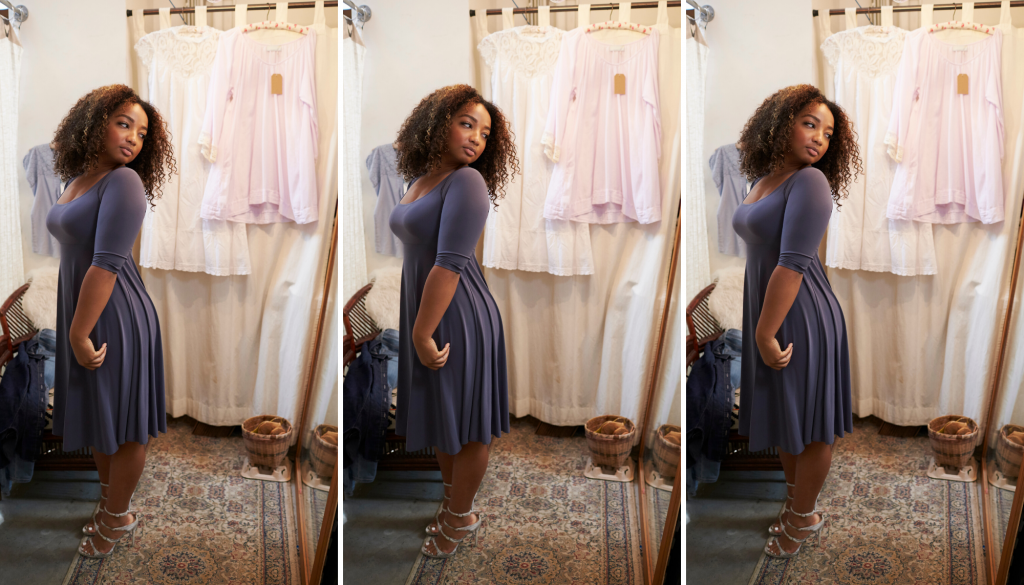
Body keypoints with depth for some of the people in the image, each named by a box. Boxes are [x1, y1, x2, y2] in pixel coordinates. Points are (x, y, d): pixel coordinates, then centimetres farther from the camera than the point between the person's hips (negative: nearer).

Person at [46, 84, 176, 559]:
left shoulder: (123, 182, -18)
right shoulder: (78, 180, 8)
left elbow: (107, 264, -23)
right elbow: (76, 254, 12)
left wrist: (79, 334, -22)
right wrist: (72, 330, 12)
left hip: (113, 320, -8)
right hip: (79, 314, 8)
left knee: (120, 421, 8)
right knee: (93, 412, 20)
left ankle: (118, 516, 24)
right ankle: (108, 494, 39)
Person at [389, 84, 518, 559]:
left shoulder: (466, 182, -17)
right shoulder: (422, 180, 9)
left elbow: (451, 264, -23)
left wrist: (422, 334, -23)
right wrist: (415, 329, 14)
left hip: (456, 320, -8)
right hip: (422, 315, 8)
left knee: (463, 422, 8)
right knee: (437, 413, 20)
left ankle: (461, 516, 26)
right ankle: (452, 496, 39)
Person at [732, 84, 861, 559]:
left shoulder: (809, 182, -17)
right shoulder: (765, 181, 8)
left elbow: (794, 264, -23)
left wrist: (765, 334, -23)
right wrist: (758, 329, 14)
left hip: (799, 320, -8)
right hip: (765, 315, 8)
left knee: (806, 421, 8)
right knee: (780, 413, 20)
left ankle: (804, 517, 24)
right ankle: (796, 496, 38)